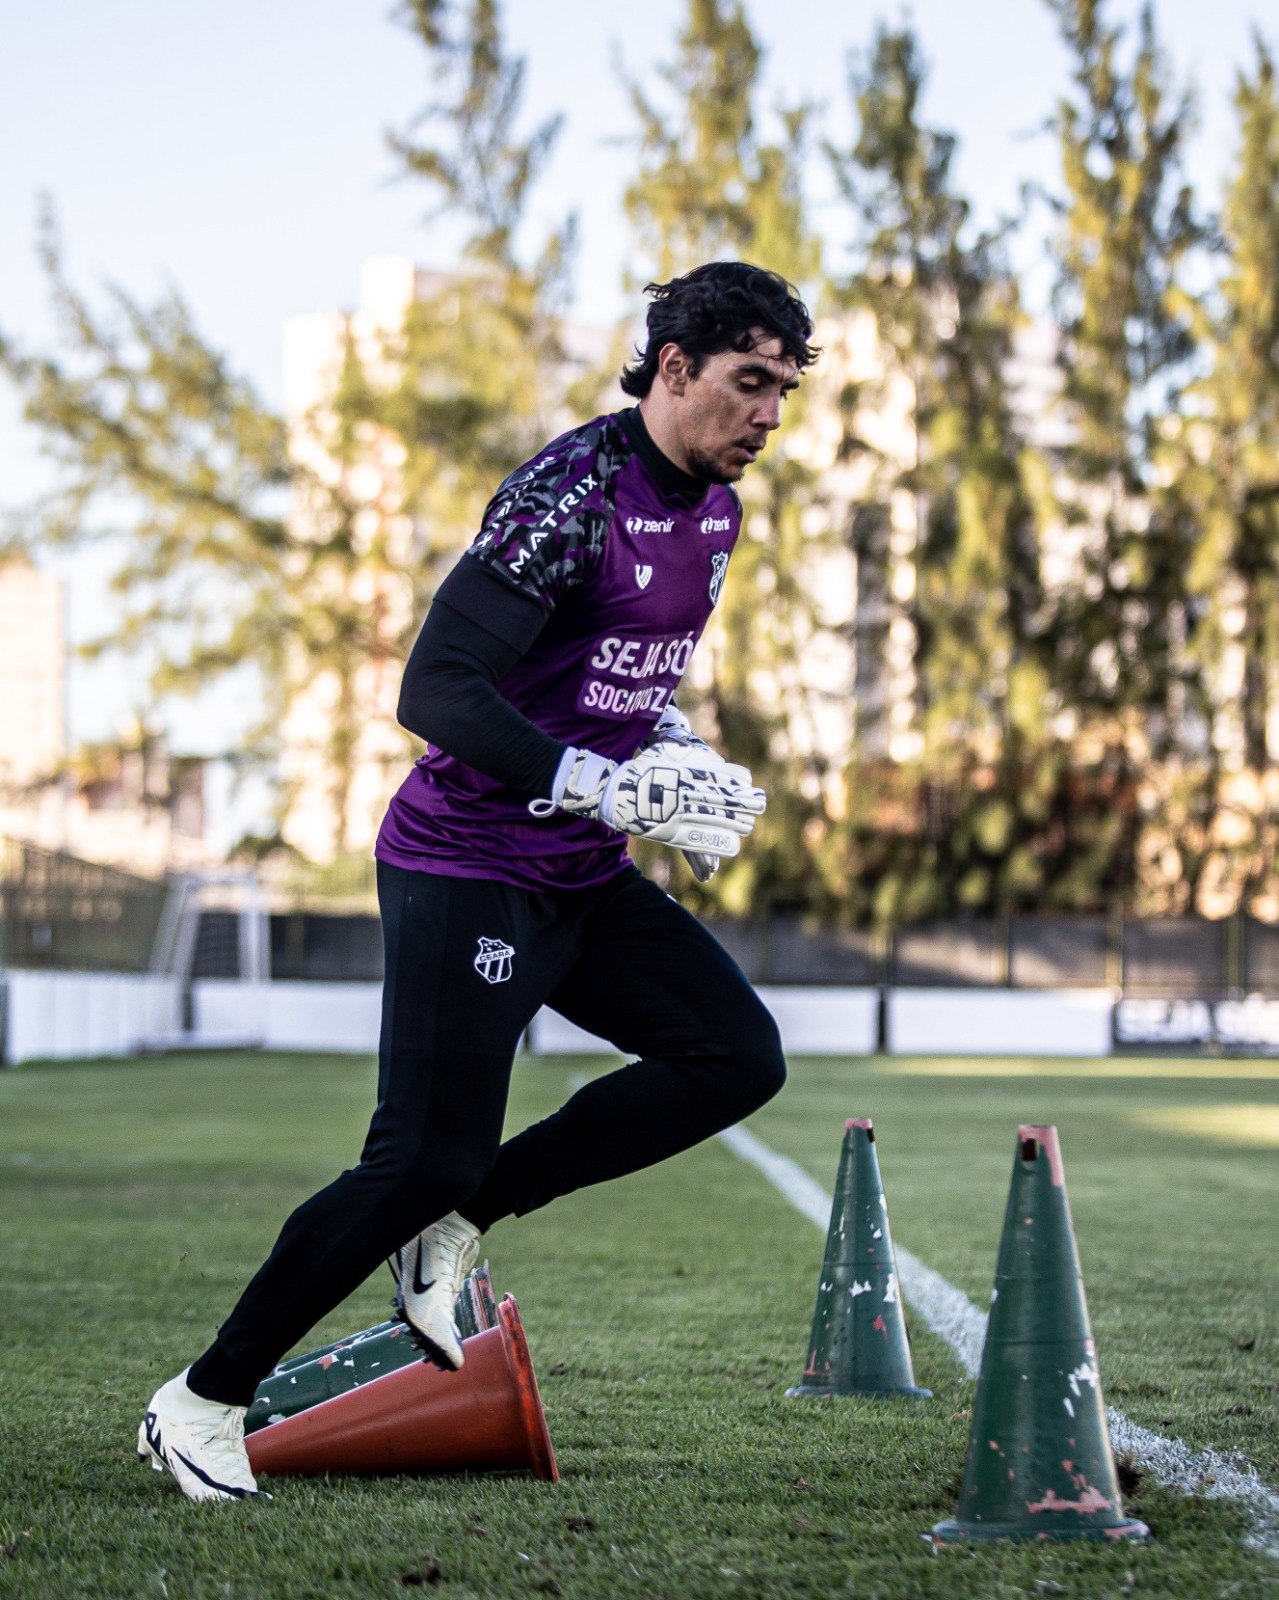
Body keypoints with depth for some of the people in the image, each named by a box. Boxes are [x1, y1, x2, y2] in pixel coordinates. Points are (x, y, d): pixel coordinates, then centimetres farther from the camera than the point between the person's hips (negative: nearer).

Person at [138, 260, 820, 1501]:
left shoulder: (714, 510, 8)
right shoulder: (571, 495, -20)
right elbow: (434, 691, -26)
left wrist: (679, 761, 7)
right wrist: (607, 786, -28)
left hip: (583, 881, 9)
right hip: (466, 872, -9)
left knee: (737, 1056, -4)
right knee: (425, 1158, -10)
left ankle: (455, 1224, 3)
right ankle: (200, 1404, 4)